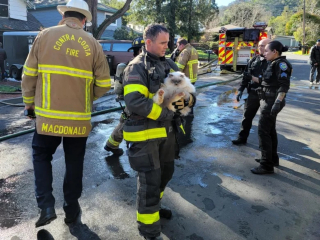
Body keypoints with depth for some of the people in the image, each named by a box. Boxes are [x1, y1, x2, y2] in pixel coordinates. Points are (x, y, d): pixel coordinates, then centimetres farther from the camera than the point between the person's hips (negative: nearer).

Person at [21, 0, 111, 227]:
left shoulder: (45, 35, 0)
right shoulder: (93, 43, 2)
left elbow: (29, 74, 2)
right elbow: (104, 84, 1)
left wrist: (29, 102, 16)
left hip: (49, 115, -1)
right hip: (79, 118, 1)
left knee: (41, 155, 19)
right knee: (74, 161, 15)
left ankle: (46, 206, 10)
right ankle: (71, 208, 28)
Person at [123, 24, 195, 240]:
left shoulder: (168, 65, 11)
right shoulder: (137, 67, -12)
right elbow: (134, 102, -26)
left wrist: (188, 99, -11)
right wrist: (165, 113, -22)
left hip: (167, 131, 8)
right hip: (145, 133, -8)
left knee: (166, 173, 22)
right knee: (150, 180, 0)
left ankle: (154, 206, 47)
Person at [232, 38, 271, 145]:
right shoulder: (254, 60, 7)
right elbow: (246, 75, 10)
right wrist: (241, 90, 6)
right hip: (252, 93, 5)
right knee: (247, 116, 11)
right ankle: (242, 137, 24)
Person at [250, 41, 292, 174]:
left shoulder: (281, 64, -15)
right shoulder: (273, 63, 13)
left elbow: (284, 85, -24)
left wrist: (278, 103, -31)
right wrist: (251, 78, 16)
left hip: (272, 102, -10)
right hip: (267, 101, 10)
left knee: (263, 131, -8)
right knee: (270, 130, 17)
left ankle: (267, 165, -2)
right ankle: (272, 158, 31)